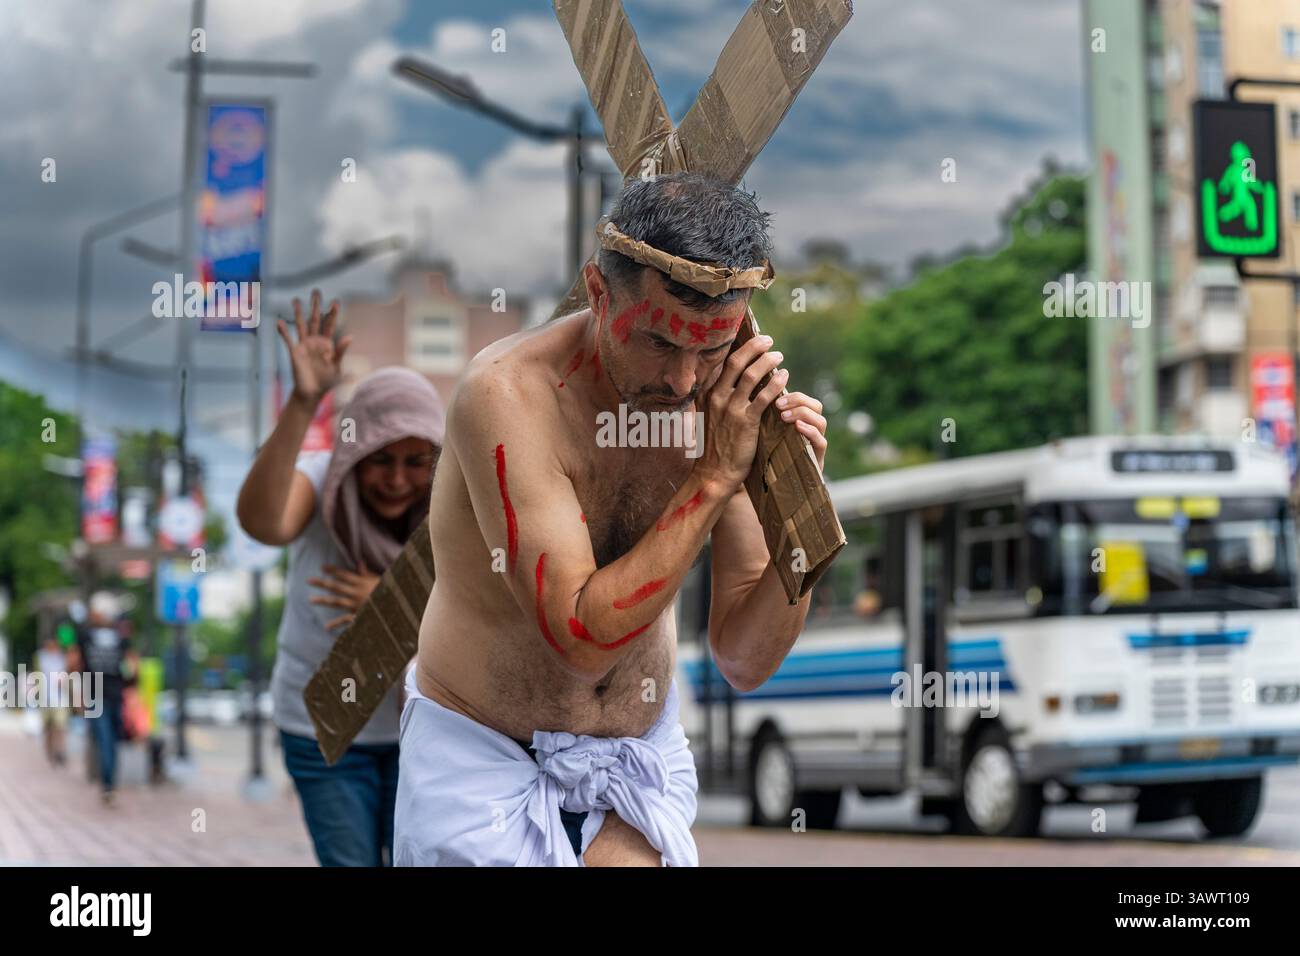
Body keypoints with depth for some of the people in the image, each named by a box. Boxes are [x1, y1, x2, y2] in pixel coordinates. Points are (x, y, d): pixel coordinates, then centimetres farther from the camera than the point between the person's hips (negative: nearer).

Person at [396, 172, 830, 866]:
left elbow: (745, 664, -4)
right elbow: (583, 636, -29)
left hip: (641, 757, 3)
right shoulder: (507, 393, -22)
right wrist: (715, 477, -28)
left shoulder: (733, 402, -9)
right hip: (485, 758, -3)